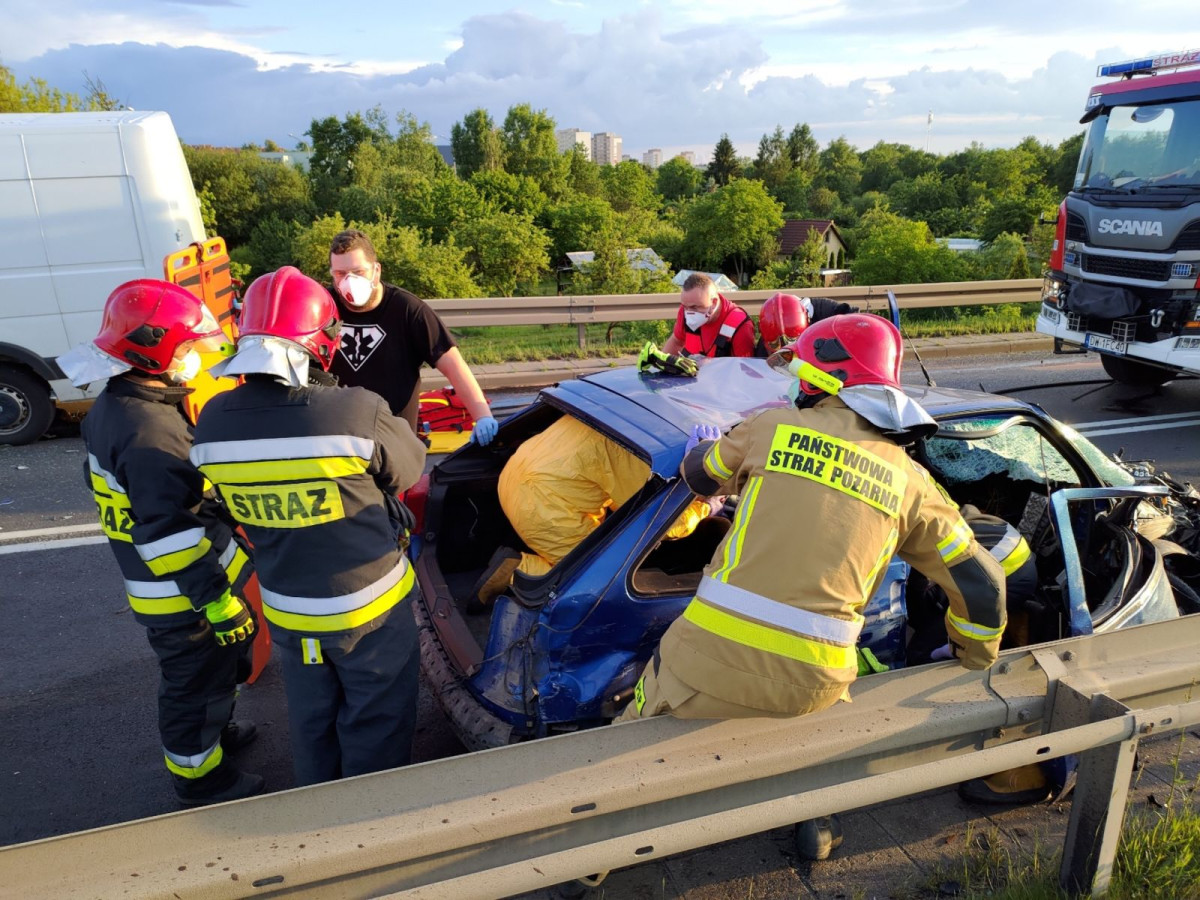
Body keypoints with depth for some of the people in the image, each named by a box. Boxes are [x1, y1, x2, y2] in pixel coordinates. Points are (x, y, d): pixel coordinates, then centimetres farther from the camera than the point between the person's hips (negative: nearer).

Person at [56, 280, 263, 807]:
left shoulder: (112, 407, 4)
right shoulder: (149, 433, -29)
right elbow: (171, 533, -30)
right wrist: (215, 599, -25)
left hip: (155, 581, 10)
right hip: (184, 592, -10)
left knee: (216, 666, 28)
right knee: (197, 685, 10)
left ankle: (211, 733, 51)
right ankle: (200, 779, 31)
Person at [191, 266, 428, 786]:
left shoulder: (213, 422, -13)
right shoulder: (360, 412, -28)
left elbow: (231, 507, 1)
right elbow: (410, 470, -10)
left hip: (286, 611, 5)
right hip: (367, 605, -4)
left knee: (310, 723, 27)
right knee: (376, 723, 19)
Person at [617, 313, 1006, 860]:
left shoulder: (773, 426, 3)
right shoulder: (910, 480, 9)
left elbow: (700, 475, 20)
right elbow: (981, 580, 14)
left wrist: (706, 445, 45)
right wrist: (976, 660, 32)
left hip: (715, 661, -2)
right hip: (810, 686, 3)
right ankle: (814, 814, 35)